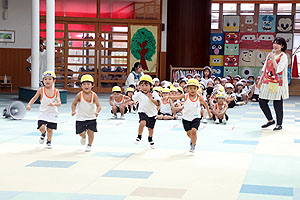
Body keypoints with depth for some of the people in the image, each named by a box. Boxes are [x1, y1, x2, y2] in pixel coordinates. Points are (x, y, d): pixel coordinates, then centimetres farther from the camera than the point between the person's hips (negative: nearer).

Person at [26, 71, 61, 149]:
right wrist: (29, 105, -9)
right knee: (41, 127, -16)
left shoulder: (56, 91, -6)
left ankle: (49, 141, 34)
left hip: (52, 114, 0)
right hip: (43, 113, 0)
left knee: (50, 129, 5)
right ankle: (43, 133, 22)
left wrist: (54, 104, -31)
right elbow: (34, 98, 6)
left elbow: (59, 103, -11)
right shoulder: (41, 90, -5)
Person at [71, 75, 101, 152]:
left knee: (90, 132, -2)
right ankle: (83, 137, 36)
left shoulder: (94, 95, -10)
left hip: (91, 118, 0)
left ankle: (89, 145, 25)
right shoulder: (79, 95, -10)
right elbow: (74, 104, 2)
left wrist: (97, 111, -34)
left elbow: (99, 106, -14)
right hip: (81, 118, 0)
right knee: (81, 133, -3)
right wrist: (73, 111, -16)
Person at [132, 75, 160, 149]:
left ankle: (150, 139, 46)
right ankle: (139, 137, -9)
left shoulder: (154, 94, -11)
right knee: (143, 122, -31)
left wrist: (151, 99, -27)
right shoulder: (139, 94, -9)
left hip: (152, 113, 2)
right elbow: (132, 100, 4)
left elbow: (158, 103, -16)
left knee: (150, 128, 15)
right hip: (143, 112, -2)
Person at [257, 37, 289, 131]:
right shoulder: (270, 54, 14)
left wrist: (273, 58, -15)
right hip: (267, 83, 7)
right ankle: (270, 120, 22)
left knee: (277, 105, -1)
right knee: (262, 102, 4)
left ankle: (279, 124, 13)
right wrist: (260, 80, 16)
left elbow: (278, 69, -18)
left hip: (277, 84, -6)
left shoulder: (283, 56, -6)